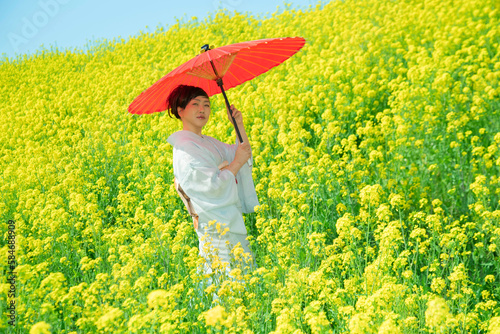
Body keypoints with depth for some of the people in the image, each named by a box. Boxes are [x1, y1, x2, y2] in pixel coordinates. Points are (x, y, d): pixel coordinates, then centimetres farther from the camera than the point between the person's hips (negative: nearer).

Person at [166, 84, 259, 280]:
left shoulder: (208, 142, 16)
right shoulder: (185, 149, -13)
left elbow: (244, 156, 19)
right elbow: (214, 186, -20)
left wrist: (239, 125, 9)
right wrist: (237, 162, -11)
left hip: (232, 220, 9)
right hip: (217, 228, -9)